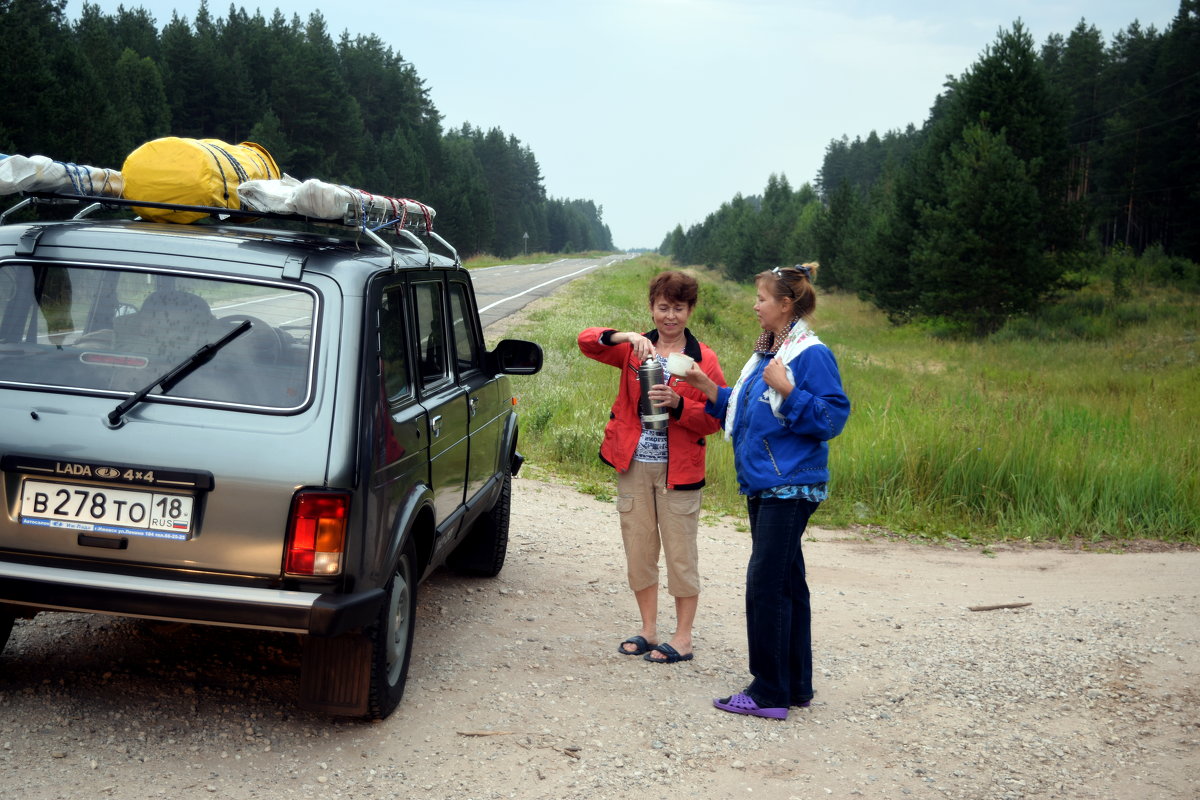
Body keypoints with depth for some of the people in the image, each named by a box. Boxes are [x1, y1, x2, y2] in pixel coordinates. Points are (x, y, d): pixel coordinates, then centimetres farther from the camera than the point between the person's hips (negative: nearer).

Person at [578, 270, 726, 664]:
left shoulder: (704, 359, -1)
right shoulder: (634, 349, 4)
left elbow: (715, 419, -5)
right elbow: (587, 341, -10)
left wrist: (678, 404, -22)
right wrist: (625, 337, -27)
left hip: (679, 469, -3)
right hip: (634, 466, 3)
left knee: (680, 553, 3)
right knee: (639, 550, 11)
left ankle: (683, 638, 13)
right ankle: (648, 630, 24)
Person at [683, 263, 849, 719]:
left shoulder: (812, 355, -12)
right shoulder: (765, 353, 15)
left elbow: (832, 418, -18)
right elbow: (744, 413, 22)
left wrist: (788, 391, -25)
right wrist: (709, 389, 13)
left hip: (790, 488, -10)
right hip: (763, 485, 10)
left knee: (767, 583, -9)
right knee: (786, 583, 14)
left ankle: (769, 693, -2)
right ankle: (796, 686, 22)